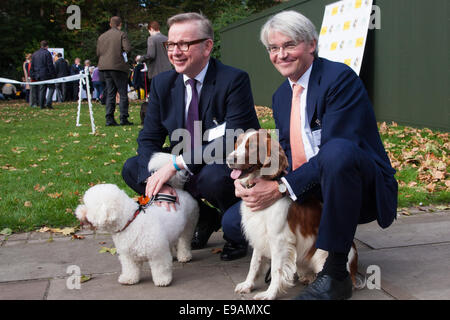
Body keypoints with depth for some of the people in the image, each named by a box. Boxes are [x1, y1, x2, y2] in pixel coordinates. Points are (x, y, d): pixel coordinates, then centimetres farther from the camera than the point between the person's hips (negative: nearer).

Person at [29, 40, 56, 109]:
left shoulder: (34, 54, 13)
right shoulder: (47, 53, -9)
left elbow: (32, 66, 16)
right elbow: (50, 65, -13)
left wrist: (33, 75, 19)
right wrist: (53, 74, -9)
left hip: (38, 75, 6)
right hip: (46, 74, -6)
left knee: (42, 89, 11)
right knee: (51, 88, 2)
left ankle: (42, 105, 8)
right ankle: (48, 103, -12)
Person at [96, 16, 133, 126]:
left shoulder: (101, 37, 13)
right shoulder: (121, 34, -5)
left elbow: (98, 53, 12)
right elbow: (128, 49, -15)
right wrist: (124, 53, 6)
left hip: (105, 67, 6)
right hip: (118, 67, -6)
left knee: (110, 93, 9)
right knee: (123, 94, 0)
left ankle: (109, 119, 4)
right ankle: (123, 119, -4)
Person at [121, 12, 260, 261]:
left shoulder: (234, 80, -17)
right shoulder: (162, 84, 1)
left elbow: (234, 140, -26)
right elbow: (148, 139, -1)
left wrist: (177, 163, -31)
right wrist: (156, 180, -22)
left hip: (231, 168, -6)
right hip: (186, 170, 6)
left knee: (213, 176, -37)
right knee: (132, 169, -7)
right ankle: (203, 218, 7)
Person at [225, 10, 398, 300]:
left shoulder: (341, 78, -15)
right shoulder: (281, 96, 11)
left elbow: (336, 149, -24)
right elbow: (286, 154, 8)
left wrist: (282, 187, -28)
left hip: (362, 187, -7)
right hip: (307, 193, 7)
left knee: (337, 152, -40)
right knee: (235, 221, -6)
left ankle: (335, 274, -28)